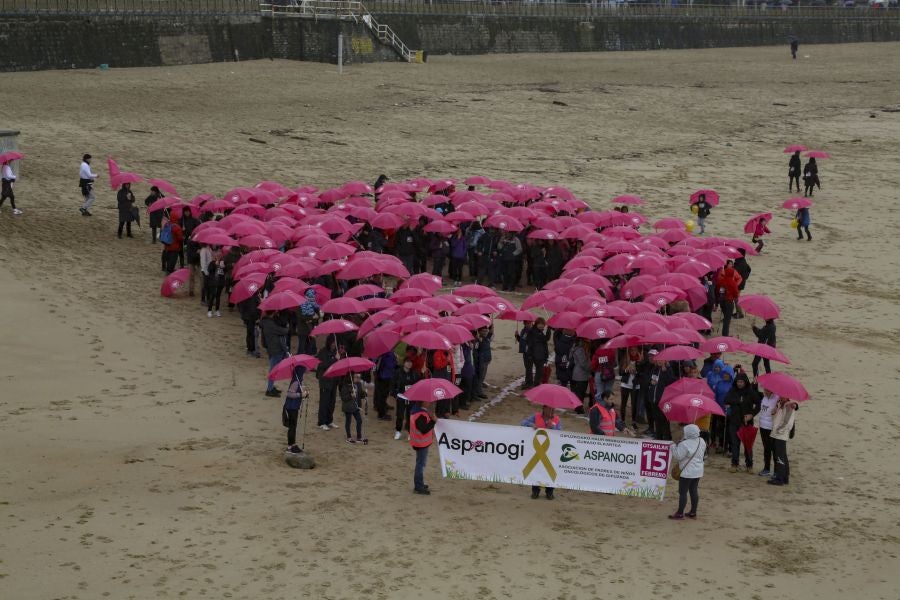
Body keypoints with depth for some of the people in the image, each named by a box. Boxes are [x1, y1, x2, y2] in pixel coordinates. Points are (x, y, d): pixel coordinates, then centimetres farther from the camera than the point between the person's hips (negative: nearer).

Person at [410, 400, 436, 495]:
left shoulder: (415, 409, 4)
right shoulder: (420, 415, -29)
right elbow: (424, 429, -31)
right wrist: (433, 421, -31)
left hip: (418, 441, 11)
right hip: (421, 443, -11)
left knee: (420, 463, 20)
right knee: (421, 463, -2)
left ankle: (419, 484, 31)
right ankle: (418, 487, 5)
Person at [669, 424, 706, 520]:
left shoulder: (685, 444, -23)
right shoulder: (701, 442, 1)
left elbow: (678, 457, -17)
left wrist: (675, 447, -5)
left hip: (687, 472, -8)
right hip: (698, 471, 8)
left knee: (683, 492, 0)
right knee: (694, 491, 14)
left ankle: (680, 513, 5)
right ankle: (693, 512, 20)